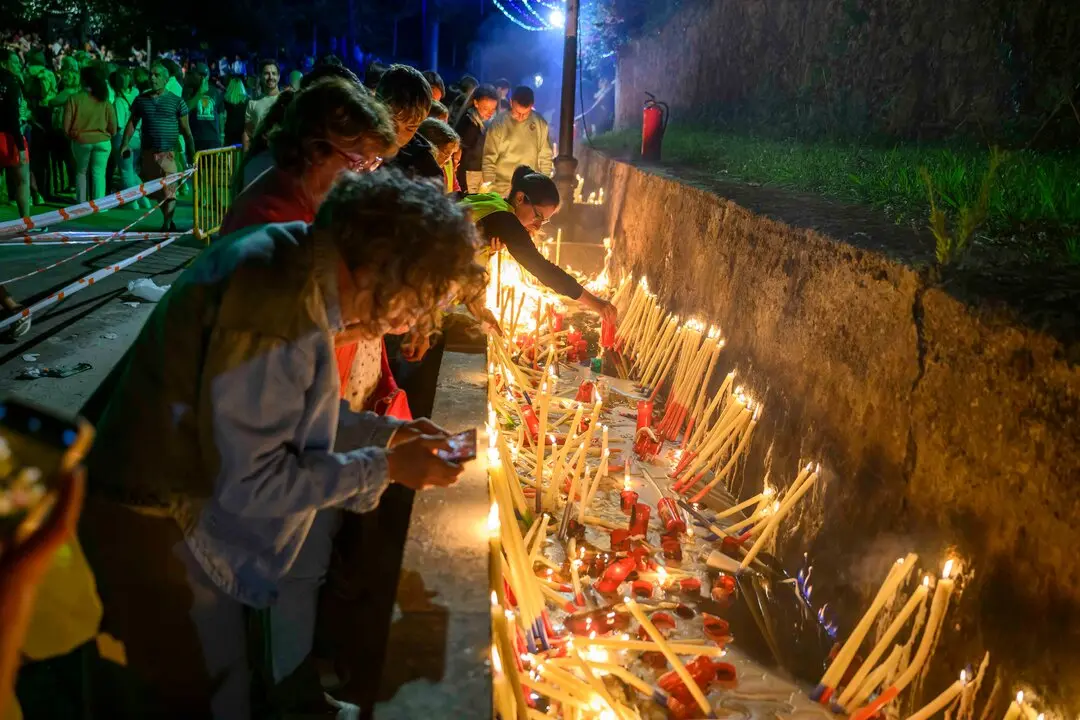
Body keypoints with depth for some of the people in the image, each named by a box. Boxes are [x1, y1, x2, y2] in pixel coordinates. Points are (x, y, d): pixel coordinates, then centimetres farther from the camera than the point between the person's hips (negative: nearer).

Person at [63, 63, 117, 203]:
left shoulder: (74, 99, -8)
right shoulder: (105, 102, -4)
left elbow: (66, 127, -7)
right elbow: (113, 129, -1)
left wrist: (72, 135, 14)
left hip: (80, 141, 0)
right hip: (102, 141, 0)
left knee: (81, 171, 19)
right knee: (99, 173, 4)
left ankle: (81, 202, 22)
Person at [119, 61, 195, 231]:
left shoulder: (177, 101, 1)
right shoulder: (141, 100, 11)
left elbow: (185, 129, 2)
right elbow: (132, 122, 11)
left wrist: (192, 151, 0)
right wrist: (126, 142, -2)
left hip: (168, 153, -4)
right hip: (148, 152, 4)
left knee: (169, 190, -12)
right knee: (156, 191, 12)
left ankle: (167, 225, -11)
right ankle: (168, 221, 27)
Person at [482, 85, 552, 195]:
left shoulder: (540, 124, 0)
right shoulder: (498, 124, -6)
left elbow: (545, 157, 7)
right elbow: (489, 159, -3)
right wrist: (489, 189, -8)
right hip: (502, 190, -1)